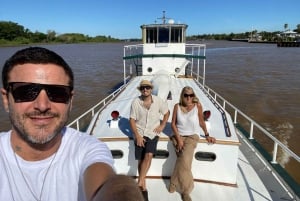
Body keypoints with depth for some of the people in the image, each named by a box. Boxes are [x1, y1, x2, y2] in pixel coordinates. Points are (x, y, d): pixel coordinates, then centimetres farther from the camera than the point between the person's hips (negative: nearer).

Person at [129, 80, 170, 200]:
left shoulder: (158, 101, -3)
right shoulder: (135, 102, -6)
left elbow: (167, 112, 13)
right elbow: (132, 120, -2)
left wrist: (162, 126, 1)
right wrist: (137, 136, -10)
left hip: (153, 133, 0)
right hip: (139, 133, 0)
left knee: (149, 155, -22)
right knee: (140, 160, 0)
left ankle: (139, 183, -11)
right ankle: (143, 187, 18)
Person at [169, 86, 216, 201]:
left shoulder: (197, 106, -6)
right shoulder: (177, 106, -3)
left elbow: (201, 122, 7)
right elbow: (173, 124, 0)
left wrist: (207, 135, 5)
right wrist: (178, 139, -9)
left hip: (192, 136, 0)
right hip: (179, 135, 1)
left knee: (184, 159, -25)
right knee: (184, 160, -20)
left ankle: (175, 182, -2)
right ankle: (185, 189, 1)